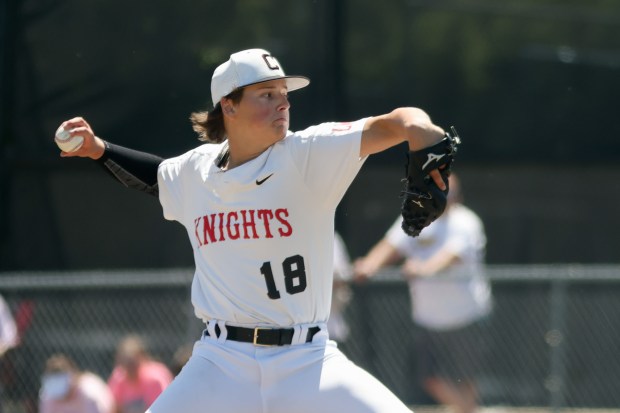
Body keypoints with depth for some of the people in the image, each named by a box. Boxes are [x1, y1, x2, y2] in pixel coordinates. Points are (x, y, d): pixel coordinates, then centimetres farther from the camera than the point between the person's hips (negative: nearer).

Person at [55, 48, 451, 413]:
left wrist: (422, 133, -42)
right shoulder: (195, 171, 5)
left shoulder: (307, 155, -8)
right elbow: (157, 177, 30)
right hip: (221, 362, 2)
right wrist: (97, 149, 18)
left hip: (308, 361, -2)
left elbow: (397, 124, -20)